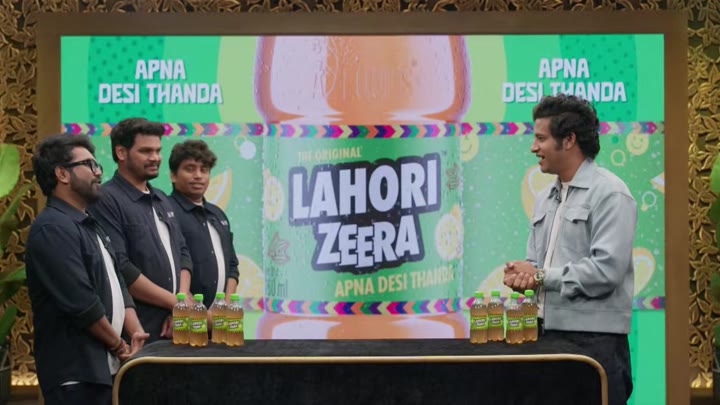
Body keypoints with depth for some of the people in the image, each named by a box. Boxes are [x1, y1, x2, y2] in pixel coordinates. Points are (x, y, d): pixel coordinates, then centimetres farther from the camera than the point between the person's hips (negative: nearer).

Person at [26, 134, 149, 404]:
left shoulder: (89, 226, 17)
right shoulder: (53, 229, -15)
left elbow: (116, 284, 16)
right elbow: (80, 302, -21)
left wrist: (135, 332, 0)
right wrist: (118, 345, -9)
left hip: (104, 367, 9)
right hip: (76, 373, -9)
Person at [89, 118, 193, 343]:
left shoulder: (162, 200, 16)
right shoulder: (107, 201, -10)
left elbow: (182, 254, 14)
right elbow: (121, 270, -18)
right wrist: (176, 302, -11)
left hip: (171, 329, 7)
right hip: (136, 333, -7)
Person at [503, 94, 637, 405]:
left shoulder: (609, 194, -9)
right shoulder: (546, 198, 16)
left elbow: (606, 270, -20)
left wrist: (540, 276, -13)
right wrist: (520, 275, -7)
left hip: (594, 338, -8)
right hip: (549, 332, 8)